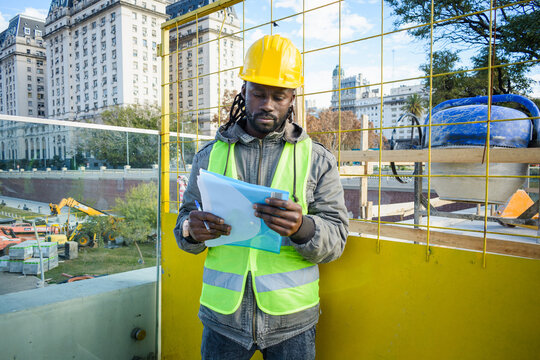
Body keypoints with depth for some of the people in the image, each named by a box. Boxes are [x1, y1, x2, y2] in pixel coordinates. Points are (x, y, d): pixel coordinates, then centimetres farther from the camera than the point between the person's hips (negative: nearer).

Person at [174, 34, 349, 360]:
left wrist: (301, 229, -26)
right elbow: (186, 221, 7)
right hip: (223, 314, 1)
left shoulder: (317, 159, -1)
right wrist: (192, 231, -16)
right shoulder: (211, 155, 3)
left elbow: (336, 238, -5)